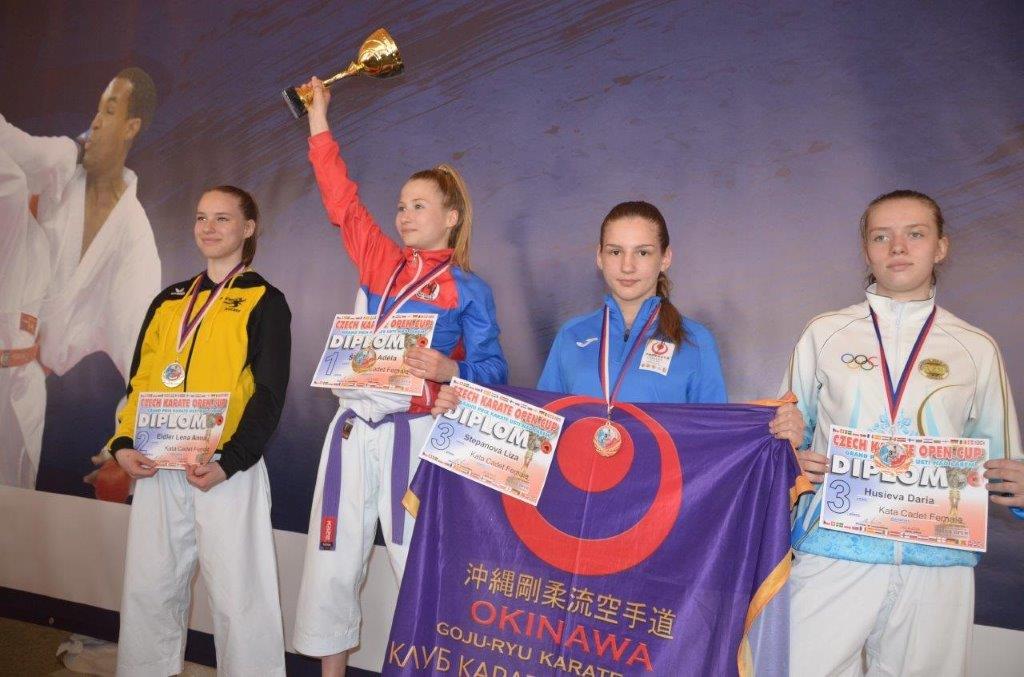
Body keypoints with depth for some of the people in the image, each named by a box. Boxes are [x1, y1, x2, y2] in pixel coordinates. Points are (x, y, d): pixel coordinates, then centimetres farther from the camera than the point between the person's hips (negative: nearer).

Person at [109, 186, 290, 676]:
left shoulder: (265, 301, 1)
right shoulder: (169, 300, 17)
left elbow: (269, 394, -6)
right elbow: (139, 380, 16)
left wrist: (229, 463, -16)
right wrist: (124, 443, 1)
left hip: (227, 468, -5)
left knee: (236, 593, -2)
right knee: (148, 586, 11)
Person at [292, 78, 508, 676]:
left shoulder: (468, 290, -2)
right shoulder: (380, 262, 9)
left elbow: (493, 370, -4)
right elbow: (342, 199, 14)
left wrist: (449, 369, -25)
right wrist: (319, 119, 17)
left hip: (413, 435, -4)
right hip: (353, 429, 5)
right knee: (332, 563, 10)